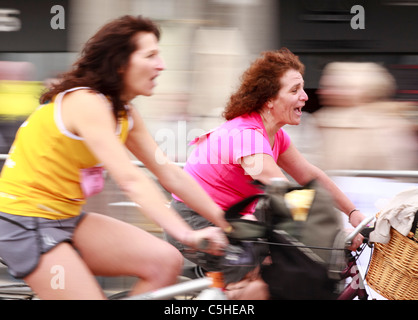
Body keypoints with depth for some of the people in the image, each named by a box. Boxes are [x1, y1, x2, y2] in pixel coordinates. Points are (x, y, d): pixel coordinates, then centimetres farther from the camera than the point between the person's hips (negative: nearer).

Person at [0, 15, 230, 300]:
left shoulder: (125, 114, 8)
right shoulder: (85, 103, -21)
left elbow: (171, 175, 7)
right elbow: (131, 180, -31)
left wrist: (225, 222, 1)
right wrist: (187, 234, -37)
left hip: (67, 218, 9)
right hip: (25, 222, -9)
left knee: (166, 261, -9)